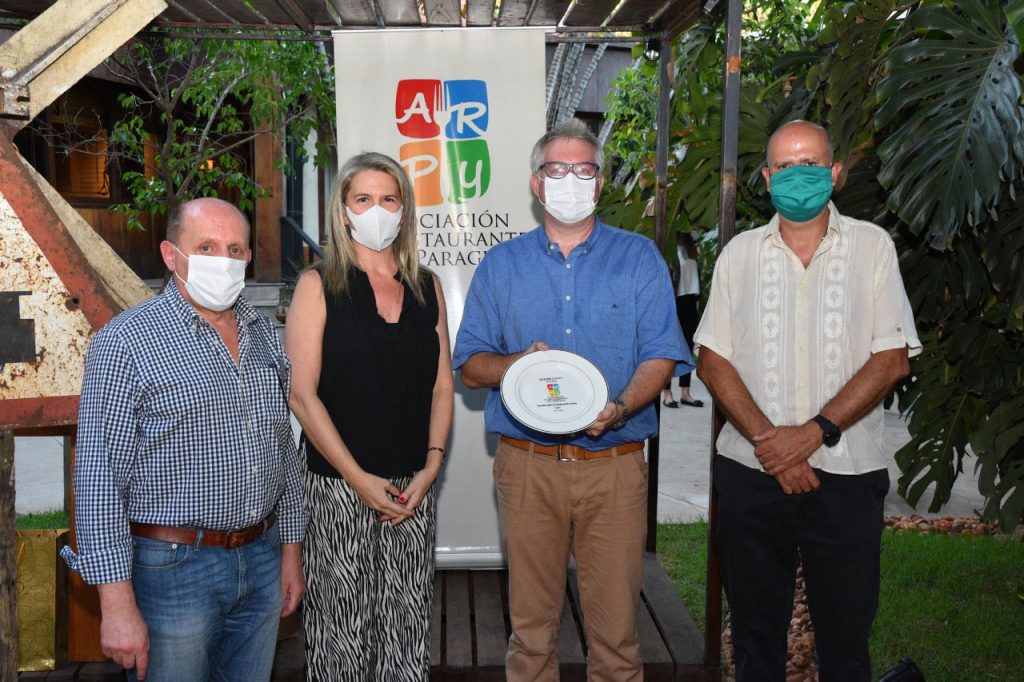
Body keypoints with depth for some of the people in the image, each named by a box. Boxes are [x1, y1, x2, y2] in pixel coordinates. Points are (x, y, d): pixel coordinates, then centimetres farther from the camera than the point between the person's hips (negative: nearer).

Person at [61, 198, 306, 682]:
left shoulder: (262, 334, 8)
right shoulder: (126, 342, -12)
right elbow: (99, 478, -14)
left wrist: (290, 550, 15)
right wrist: (117, 603, -17)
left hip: (262, 564, 6)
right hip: (173, 569, -6)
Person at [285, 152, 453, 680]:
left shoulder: (426, 288, 10)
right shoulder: (319, 285, -2)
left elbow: (442, 386, 10)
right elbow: (301, 394, -9)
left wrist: (432, 464, -3)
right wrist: (359, 479, -13)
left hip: (414, 488, 3)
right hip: (338, 487, -3)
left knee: (407, 625, 9)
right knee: (341, 626, 5)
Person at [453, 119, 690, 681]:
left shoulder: (639, 258, 6)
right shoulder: (501, 265, 9)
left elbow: (661, 356, -1)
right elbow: (470, 366, 7)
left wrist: (619, 409, -20)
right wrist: (520, 362, -14)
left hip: (615, 464, -1)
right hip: (527, 465, 1)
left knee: (614, 622, 5)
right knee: (531, 619, 10)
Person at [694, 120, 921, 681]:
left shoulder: (872, 246, 3)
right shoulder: (740, 253, 8)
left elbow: (893, 359, -5)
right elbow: (712, 361, 1)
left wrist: (814, 433, -14)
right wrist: (767, 440, -12)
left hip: (847, 473, -1)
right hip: (750, 472, 2)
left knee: (845, 636, 8)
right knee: (755, 634, 13)